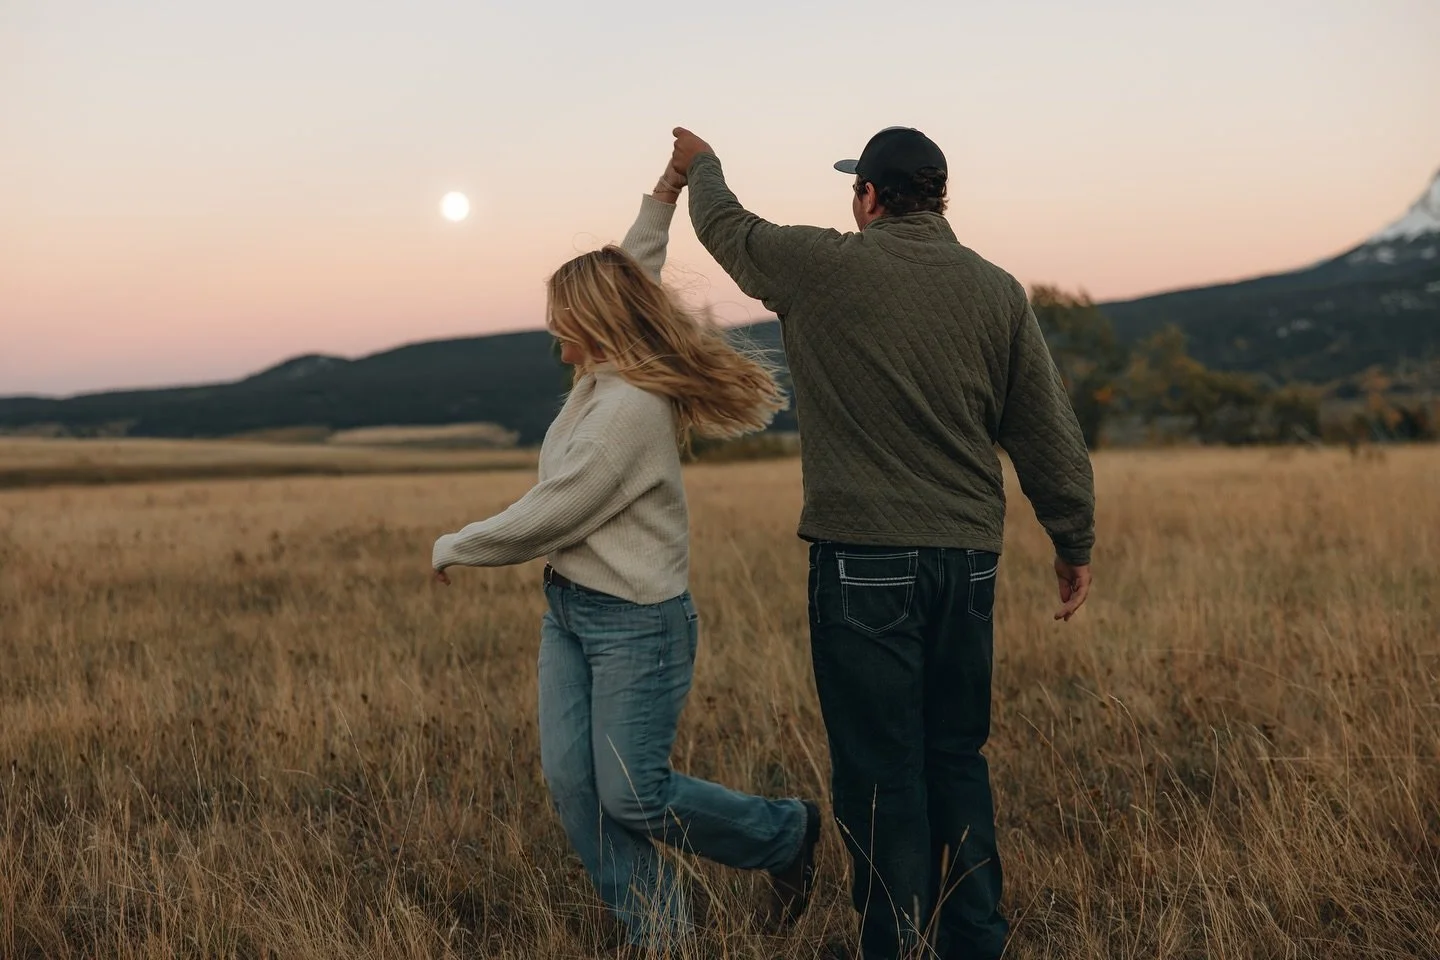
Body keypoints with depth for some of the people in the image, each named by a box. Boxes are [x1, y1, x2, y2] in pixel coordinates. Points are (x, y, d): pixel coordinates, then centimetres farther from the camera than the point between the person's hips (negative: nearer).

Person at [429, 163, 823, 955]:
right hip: (568, 613, 9)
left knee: (633, 796, -4)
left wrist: (453, 548, -6)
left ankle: (785, 837, 20)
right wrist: (663, 197, 24)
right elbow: (628, 278, 25)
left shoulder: (629, 407, -22)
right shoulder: (604, 376, 5)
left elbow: (548, 517, -19)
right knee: (570, 782, 2)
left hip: (635, 623, -9)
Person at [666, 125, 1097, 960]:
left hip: (865, 558, -4)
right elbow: (1050, 433, 5)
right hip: (969, 558, 5)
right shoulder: (998, 290, 3)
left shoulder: (825, 267, -6)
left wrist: (700, 166, 35)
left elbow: (726, 226, 13)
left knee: (881, 767, 3)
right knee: (958, 757, 16)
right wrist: (1075, 543, 16)